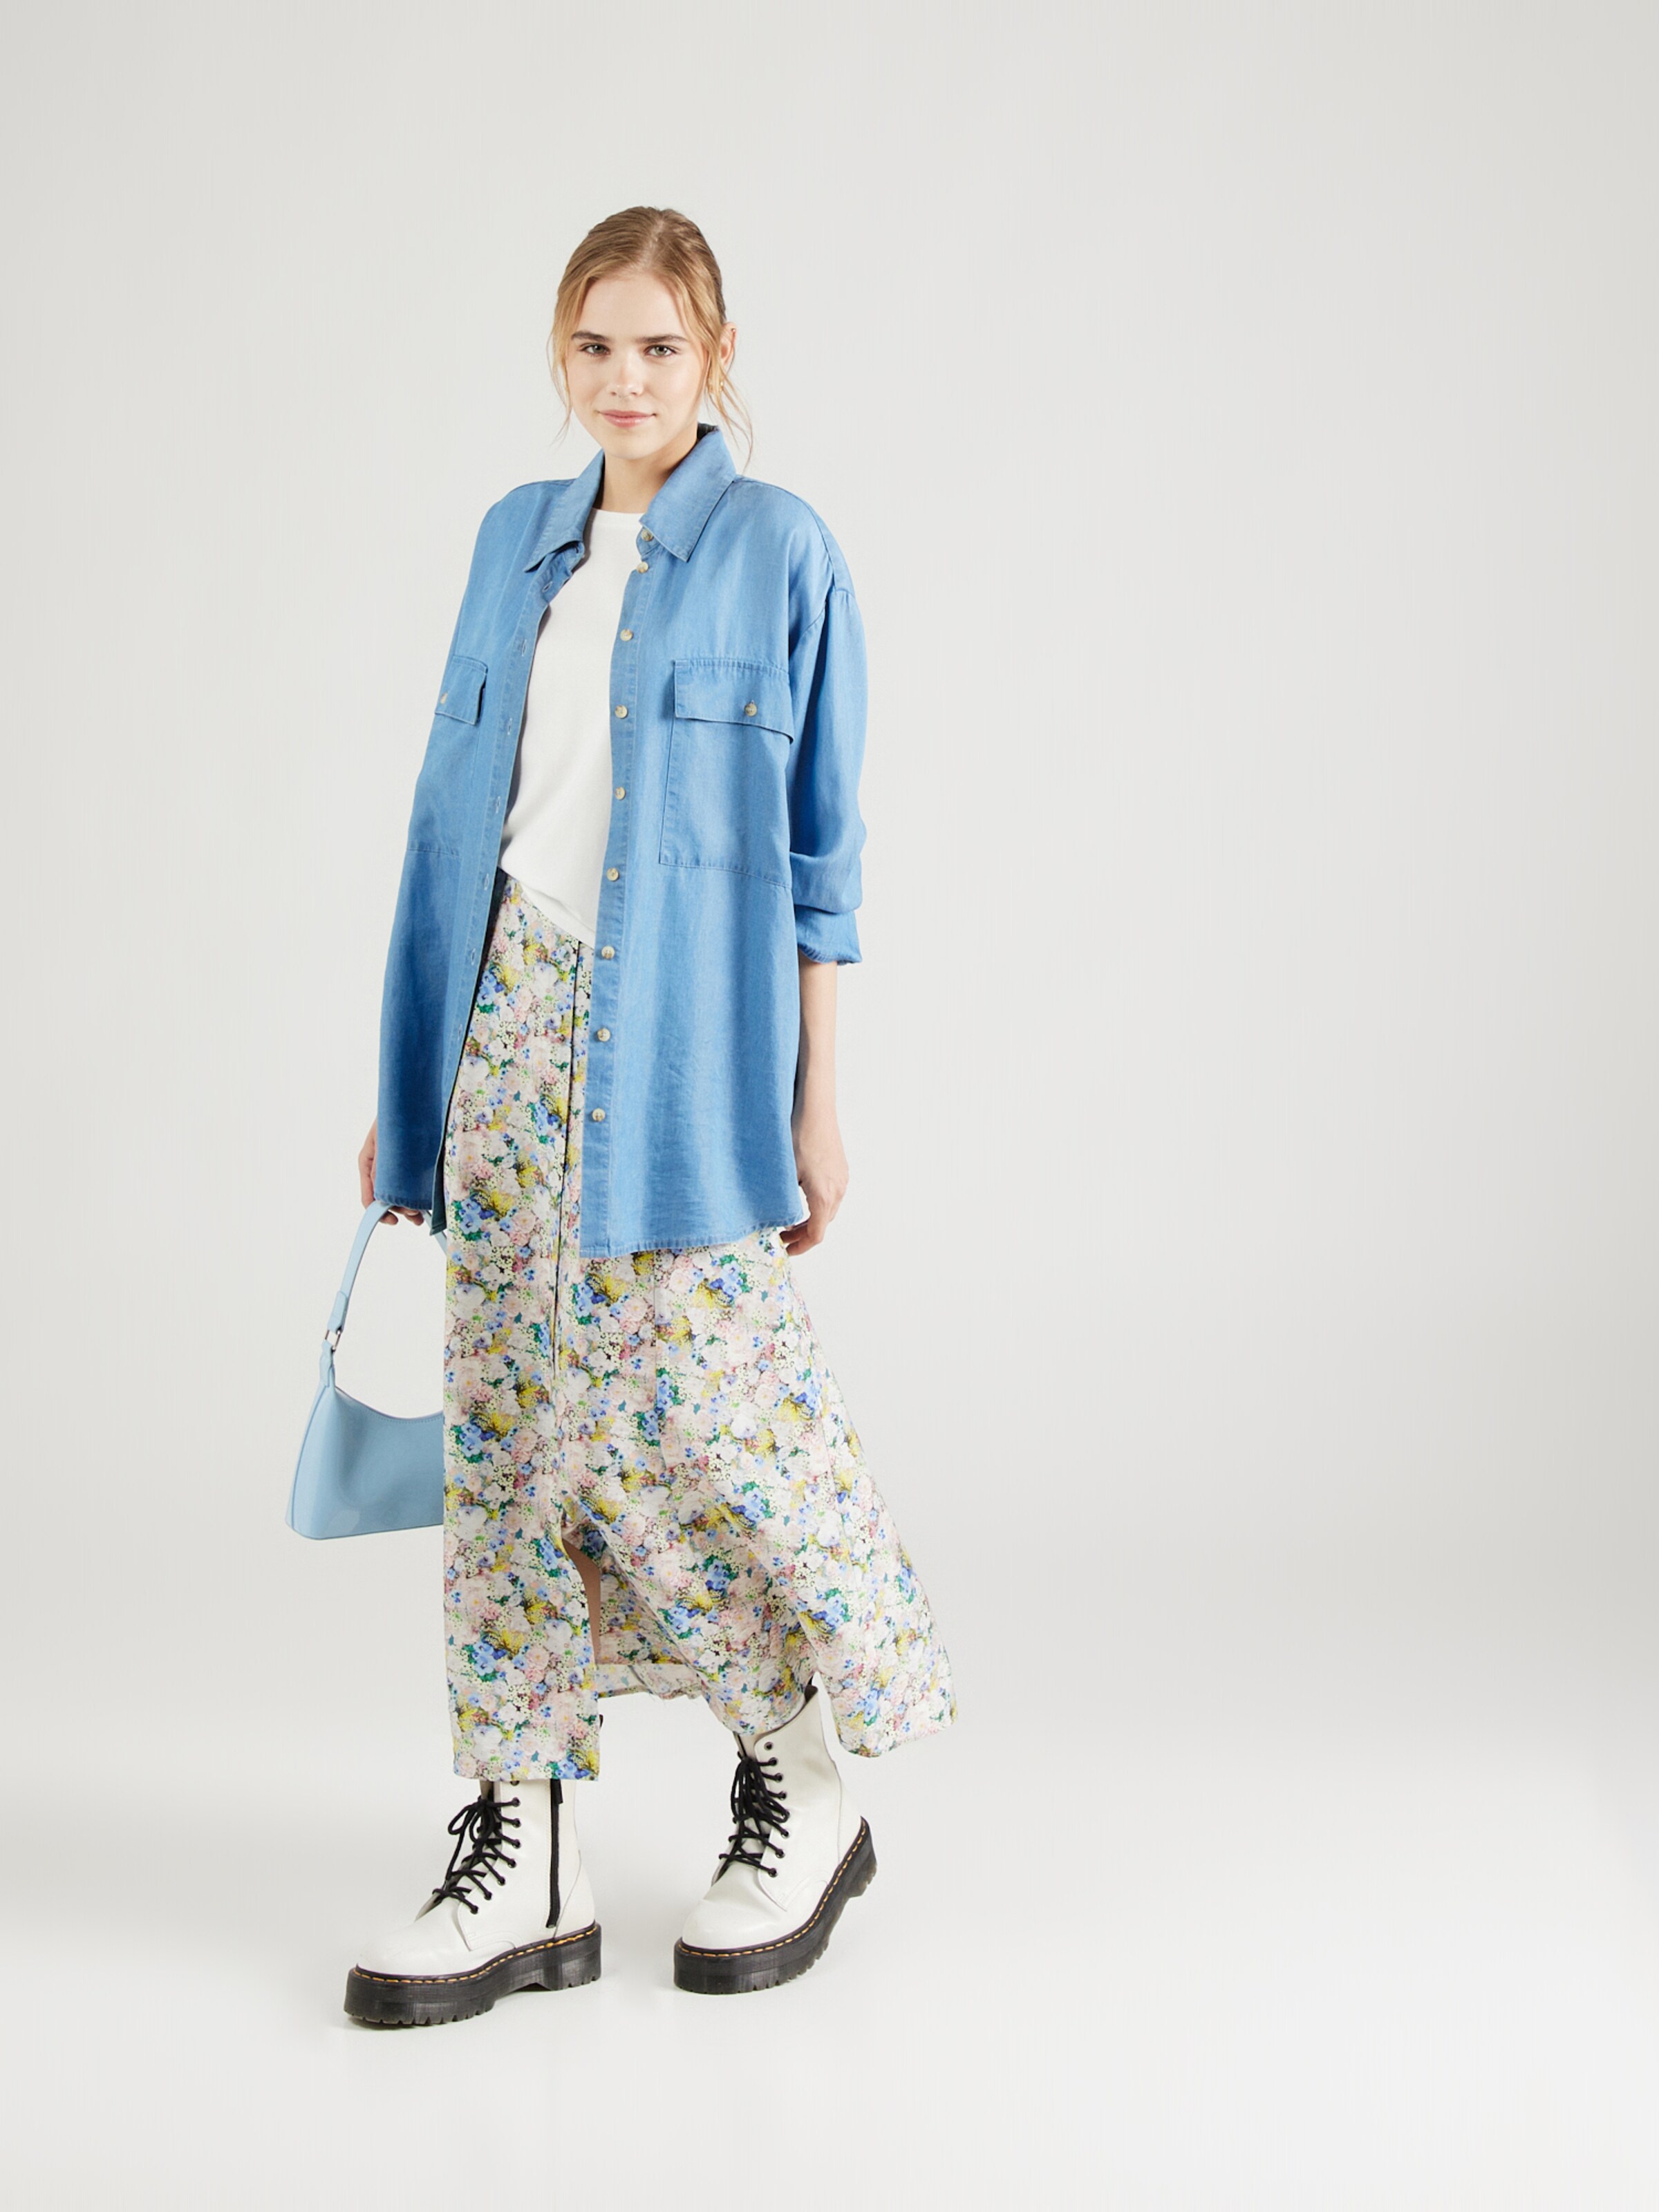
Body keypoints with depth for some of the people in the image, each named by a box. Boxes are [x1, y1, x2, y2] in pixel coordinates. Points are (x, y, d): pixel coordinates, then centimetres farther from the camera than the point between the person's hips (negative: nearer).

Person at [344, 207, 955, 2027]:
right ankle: (524, 1862, 13)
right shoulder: (516, 539, 13)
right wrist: (402, 1082, 12)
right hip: (514, 1017, 5)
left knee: (677, 1416, -6)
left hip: (679, 1041, -5)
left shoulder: (778, 551, -1)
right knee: (506, 1422, 4)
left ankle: (803, 1793, 17)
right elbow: (456, 804, 14)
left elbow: (815, 847, -1)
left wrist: (815, 1104, -3)